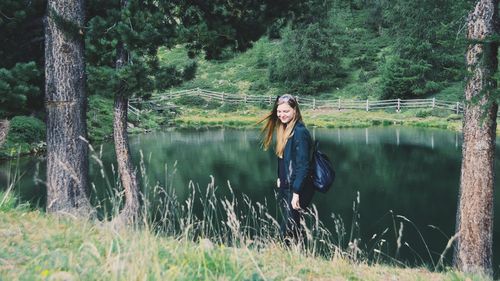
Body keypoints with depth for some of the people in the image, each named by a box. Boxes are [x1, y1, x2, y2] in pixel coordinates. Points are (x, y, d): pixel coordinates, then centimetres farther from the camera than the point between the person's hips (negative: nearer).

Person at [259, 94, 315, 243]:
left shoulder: (300, 132, -16)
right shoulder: (285, 130, 10)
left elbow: (303, 165, -20)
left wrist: (296, 193, -21)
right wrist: (280, 179, 13)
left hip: (295, 190, -9)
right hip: (285, 187, 9)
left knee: (289, 231, -5)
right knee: (289, 229, 14)